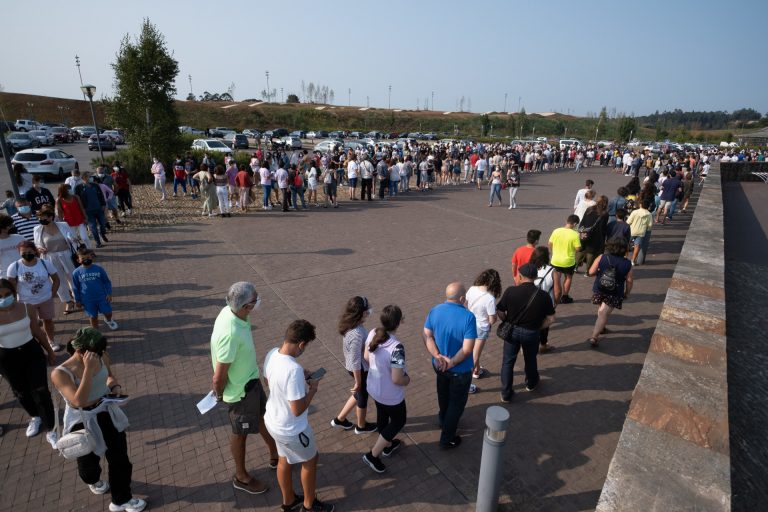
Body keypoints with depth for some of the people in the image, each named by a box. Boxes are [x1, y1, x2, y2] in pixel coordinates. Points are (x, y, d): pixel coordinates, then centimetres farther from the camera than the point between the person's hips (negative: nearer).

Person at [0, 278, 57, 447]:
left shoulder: (25, 308, -10)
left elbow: (38, 332, 3)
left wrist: (50, 351, 11)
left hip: (32, 353, 0)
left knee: (41, 392, -2)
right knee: (21, 393, 19)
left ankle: (50, 431, 10)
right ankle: (35, 417, 48)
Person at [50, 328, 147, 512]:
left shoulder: (102, 358, -13)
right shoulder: (60, 373, -27)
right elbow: (79, 401, -37)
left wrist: (115, 386, -13)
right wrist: (89, 369, -41)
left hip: (107, 414, 4)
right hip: (82, 422, -3)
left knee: (119, 457, 12)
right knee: (89, 461, 23)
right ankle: (93, 481, 61)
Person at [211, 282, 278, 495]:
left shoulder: (230, 311, -13)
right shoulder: (230, 333, -40)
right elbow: (219, 376, -29)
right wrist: (220, 395, -8)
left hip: (251, 380, 8)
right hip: (239, 390, -8)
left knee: (264, 417, 26)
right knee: (240, 432, 16)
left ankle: (275, 456, 51)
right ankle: (241, 477, 43)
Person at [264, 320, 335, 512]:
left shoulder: (272, 354, -12)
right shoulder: (294, 370, -38)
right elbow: (298, 410, -30)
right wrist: (313, 388, -16)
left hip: (273, 421, 7)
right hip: (292, 430, -7)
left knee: (284, 460, 29)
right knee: (310, 461, 20)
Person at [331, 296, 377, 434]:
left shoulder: (350, 325, -10)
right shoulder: (356, 335, -36)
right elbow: (355, 362, -26)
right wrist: (358, 382, -17)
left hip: (360, 367, 9)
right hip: (360, 369, -8)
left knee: (360, 393, 29)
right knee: (363, 396, 18)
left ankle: (339, 419, 44)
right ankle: (361, 426, 46)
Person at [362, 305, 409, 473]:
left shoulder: (372, 334, -16)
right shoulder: (396, 347, -37)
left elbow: (367, 358, 0)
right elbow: (397, 379, -31)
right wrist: (407, 379, -9)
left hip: (374, 387, 7)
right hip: (391, 394, -7)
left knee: (382, 416, 30)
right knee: (398, 421, 21)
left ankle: (388, 445, 56)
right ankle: (372, 455, 26)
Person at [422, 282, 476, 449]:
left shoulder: (434, 311, -11)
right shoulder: (468, 317, -27)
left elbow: (427, 336, -9)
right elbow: (467, 349, -27)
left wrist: (438, 356, -15)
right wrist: (451, 362, -17)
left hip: (439, 365, 5)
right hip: (460, 370, -5)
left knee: (444, 396, 29)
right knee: (457, 403, 16)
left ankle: (444, 422, 53)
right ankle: (447, 439, 28)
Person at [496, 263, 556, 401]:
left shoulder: (510, 291, -17)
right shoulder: (543, 295, -14)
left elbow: (500, 312, -10)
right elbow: (551, 319, -8)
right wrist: (538, 327, 6)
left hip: (512, 331, -1)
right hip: (532, 333, 1)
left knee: (508, 361, 14)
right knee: (530, 359, 26)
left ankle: (506, 394, 21)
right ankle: (531, 383, 51)